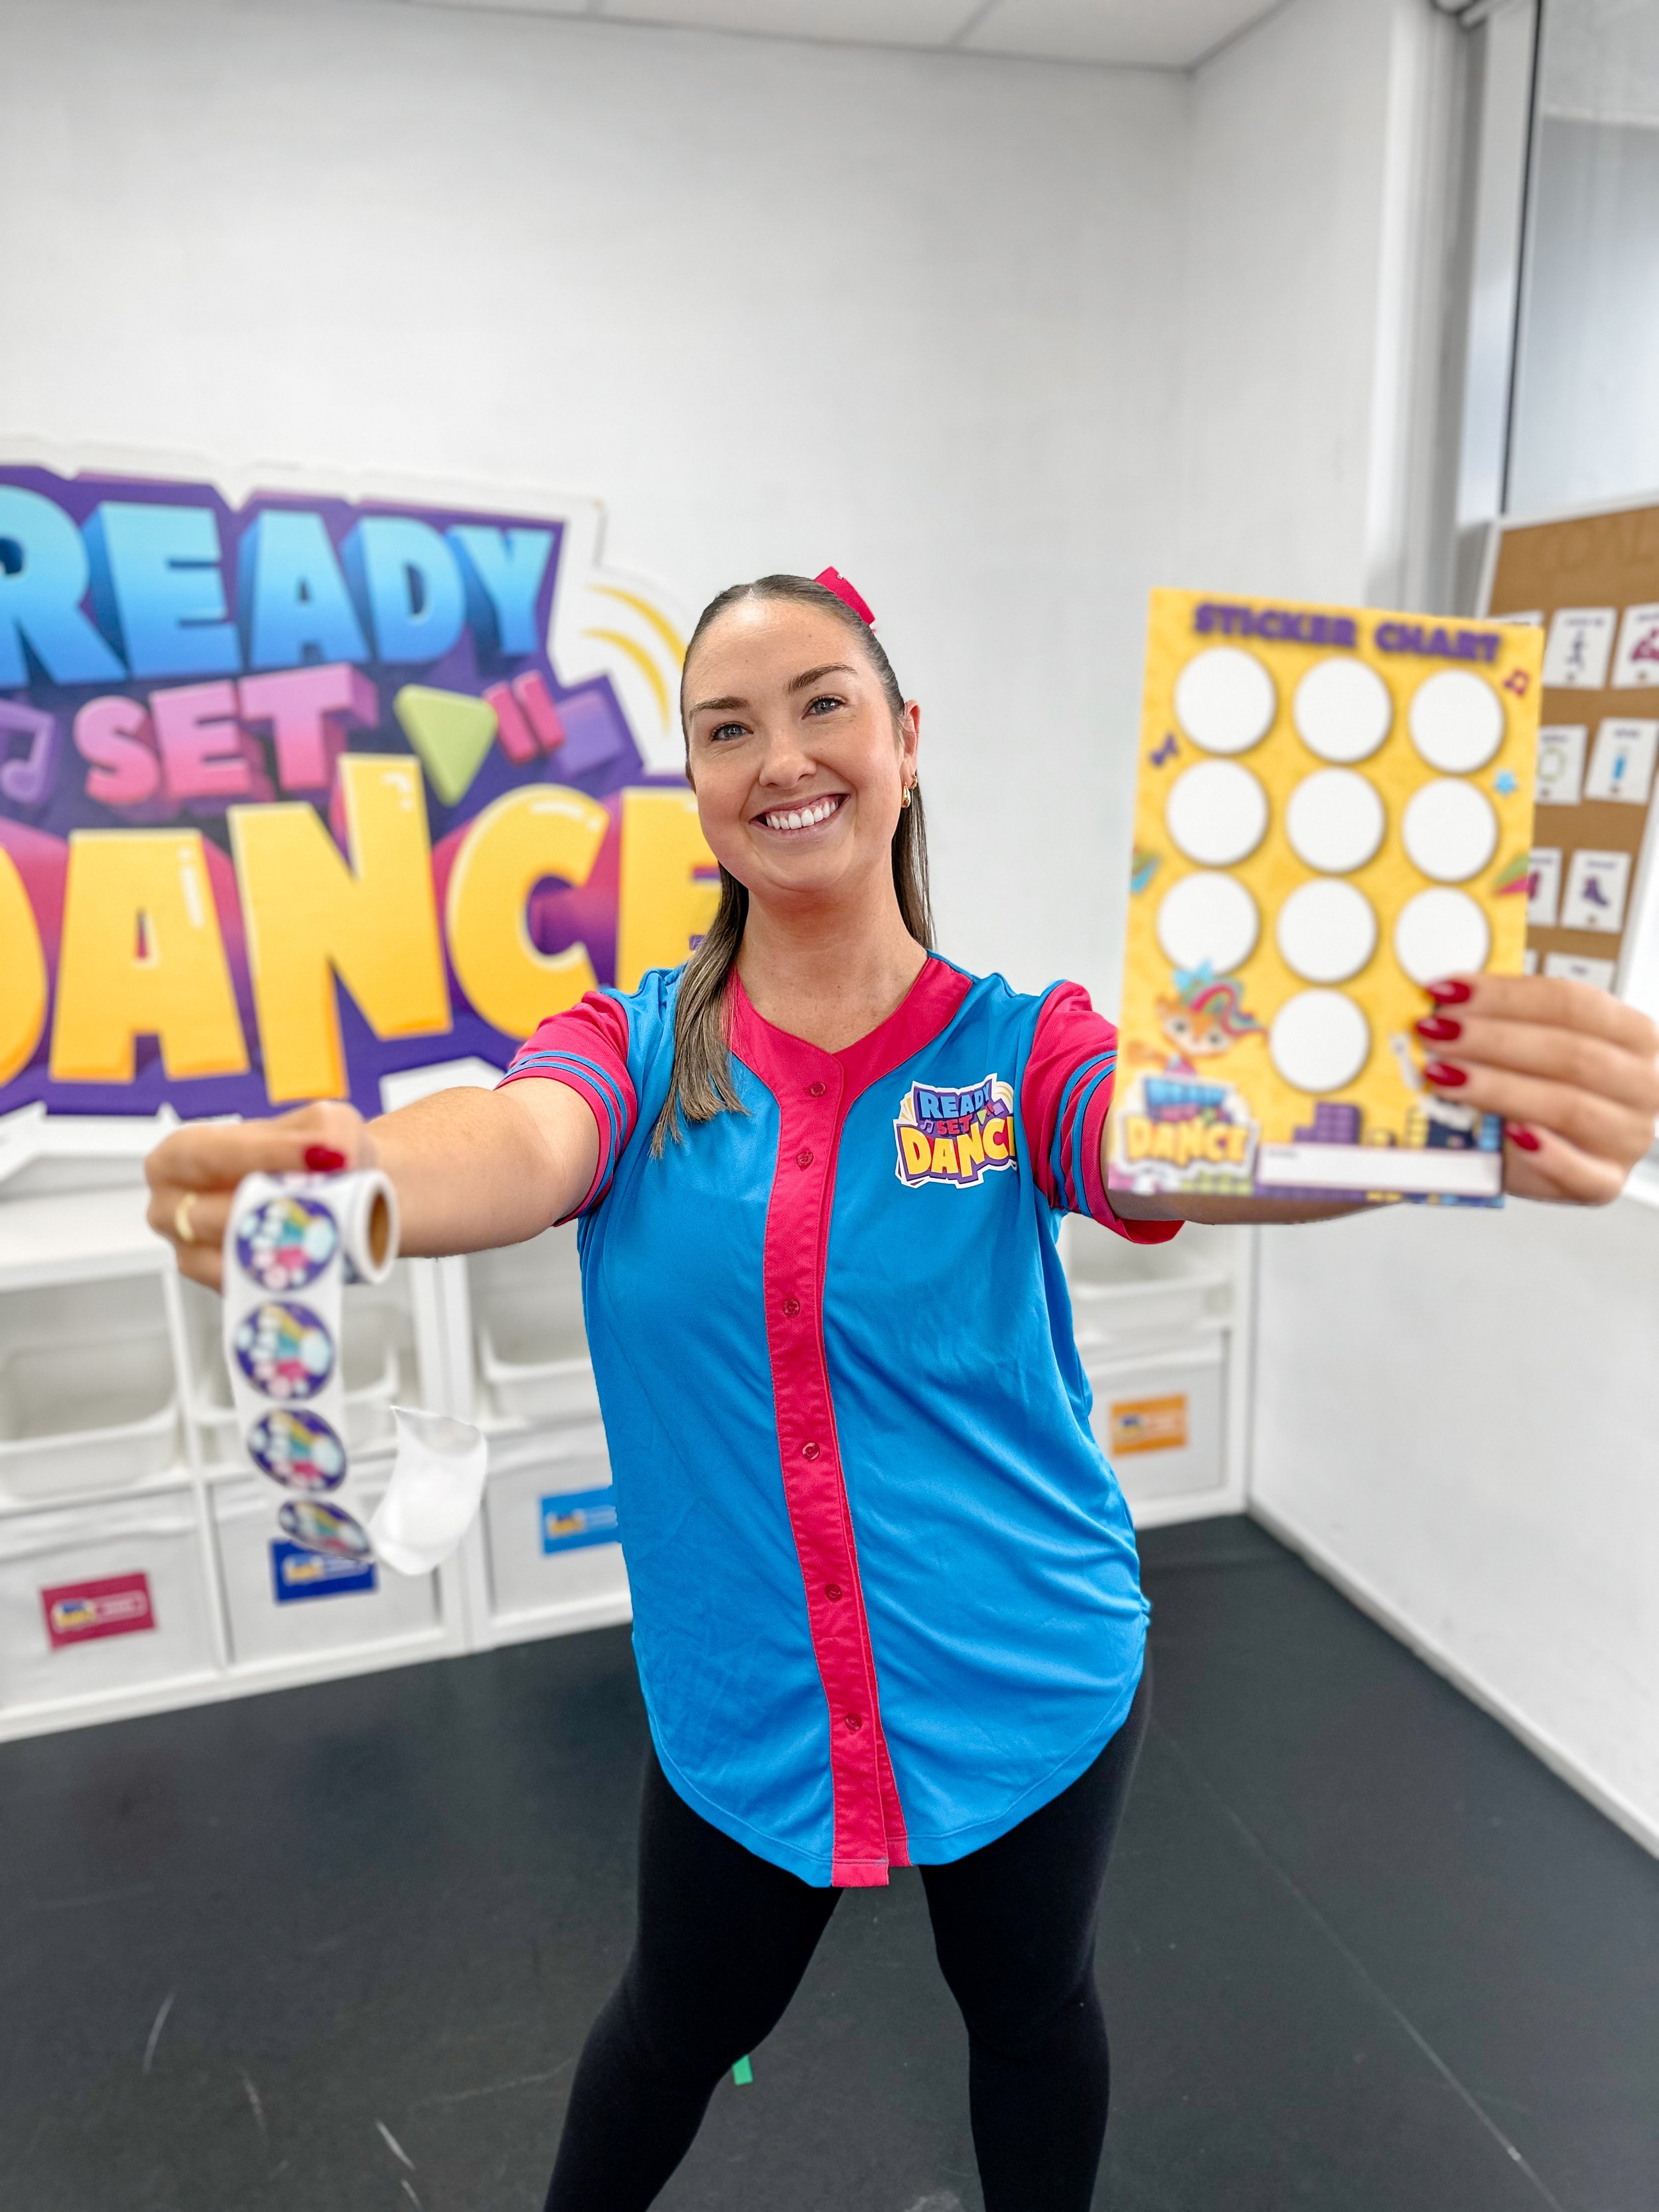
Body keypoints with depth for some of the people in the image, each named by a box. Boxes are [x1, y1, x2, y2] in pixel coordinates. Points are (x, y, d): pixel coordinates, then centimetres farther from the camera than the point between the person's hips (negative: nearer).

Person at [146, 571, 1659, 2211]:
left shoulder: (1020, 1048, -13)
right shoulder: (642, 1052, -10)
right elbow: (524, 1145, -31)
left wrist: (1471, 1113, -53)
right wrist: (351, 1176, -54)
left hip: (1033, 1685, 0)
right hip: (744, 1700, 1)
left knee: (1031, 2010, 26)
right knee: (684, 2028, 26)